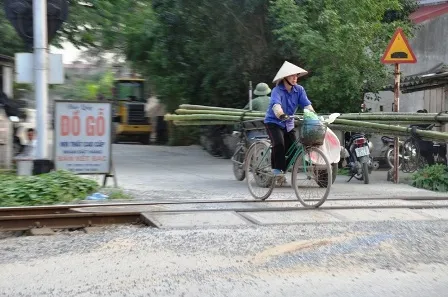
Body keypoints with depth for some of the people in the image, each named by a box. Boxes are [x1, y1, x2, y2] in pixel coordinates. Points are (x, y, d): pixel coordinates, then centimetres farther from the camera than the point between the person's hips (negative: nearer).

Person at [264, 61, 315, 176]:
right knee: (279, 144, -27)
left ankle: (282, 171, 16)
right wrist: (281, 115, -58)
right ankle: (276, 169, -15)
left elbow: (306, 104, -14)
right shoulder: (277, 90, -20)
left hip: (288, 124, 5)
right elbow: (276, 104, -38)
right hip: (273, 122, -5)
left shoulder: (299, 89, -5)